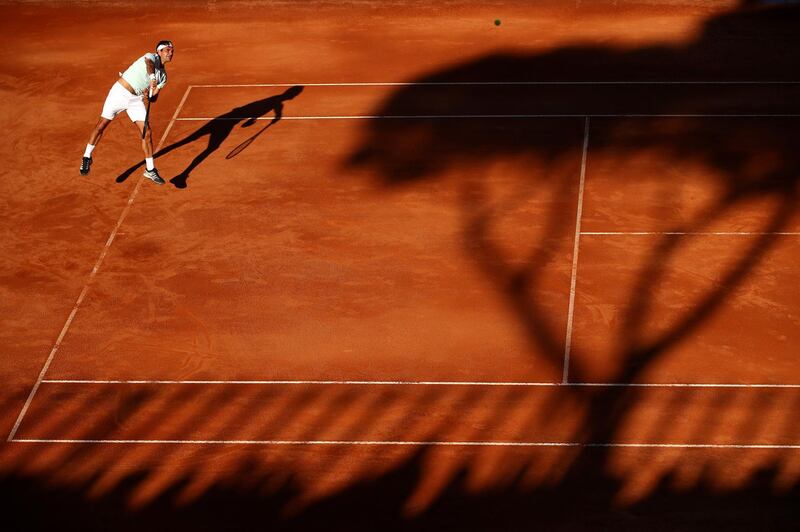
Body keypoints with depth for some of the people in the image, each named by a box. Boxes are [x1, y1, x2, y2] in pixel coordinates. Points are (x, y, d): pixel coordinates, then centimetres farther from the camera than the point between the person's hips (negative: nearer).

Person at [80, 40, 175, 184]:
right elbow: (148, 63, -35)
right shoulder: (152, 57, -10)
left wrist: (148, 97, -12)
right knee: (101, 125, -1)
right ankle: (87, 157, 17)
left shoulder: (163, 76, 9)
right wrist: (152, 77, -55)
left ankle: (150, 170, 6)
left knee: (147, 133, -4)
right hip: (120, 92, -6)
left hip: (136, 99, 6)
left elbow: (154, 97, 13)